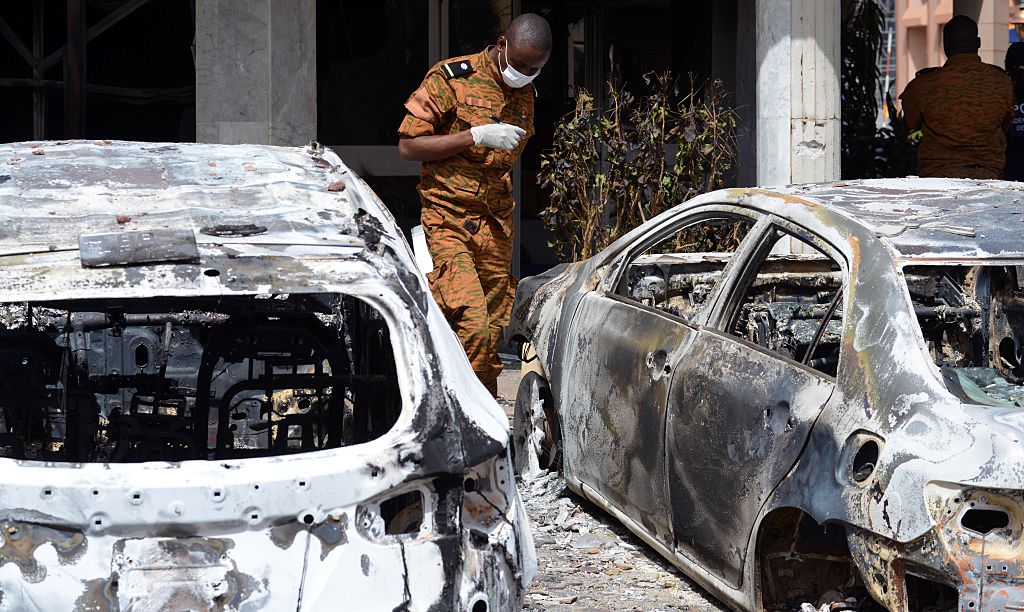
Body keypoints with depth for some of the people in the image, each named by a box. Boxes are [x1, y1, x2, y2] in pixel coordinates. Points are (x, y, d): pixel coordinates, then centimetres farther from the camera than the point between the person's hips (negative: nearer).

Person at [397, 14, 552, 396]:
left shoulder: (526, 94, 14)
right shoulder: (450, 78, -6)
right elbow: (407, 147, -9)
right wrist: (476, 136, -17)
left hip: (496, 228, 6)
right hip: (448, 223, -6)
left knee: (493, 331, 4)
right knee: (472, 326, -20)